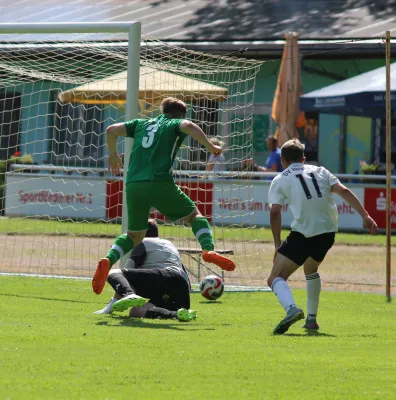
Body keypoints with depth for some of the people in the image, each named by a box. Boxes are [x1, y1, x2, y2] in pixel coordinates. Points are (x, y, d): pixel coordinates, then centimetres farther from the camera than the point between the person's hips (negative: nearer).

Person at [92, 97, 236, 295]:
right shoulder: (175, 124, 13)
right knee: (194, 214, 15)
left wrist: (113, 155, 34)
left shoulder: (142, 124, 26)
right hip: (159, 182, -4)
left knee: (134, 235, 19)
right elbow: (188, 126, -11)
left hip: (133, 184, 4)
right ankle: (208, 248, -13)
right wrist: (210, 147, -6)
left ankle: (107, 261, -8)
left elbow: (111, 130, 20)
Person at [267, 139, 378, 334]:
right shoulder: (320, 171, 18)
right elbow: (344, 191, 5)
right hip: (328, 232, 5)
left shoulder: (280, 180, 8)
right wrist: (365, 216, 0)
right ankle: (311, 319, 34)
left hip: (302, 234, -5)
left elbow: (275, 212, -3)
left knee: (276, 278, -2)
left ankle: (291, 309, -32)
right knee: (311, 270, 33)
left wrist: (277, 244, 2)